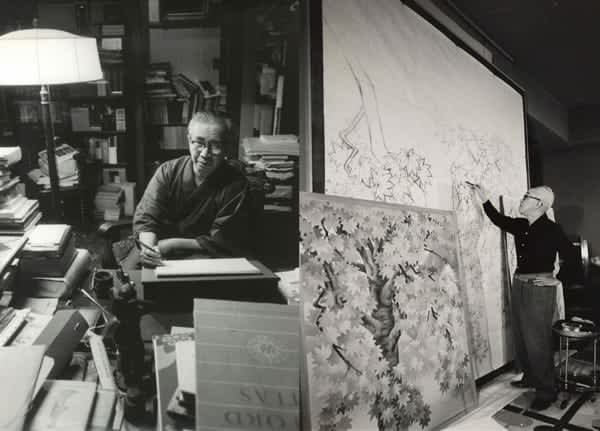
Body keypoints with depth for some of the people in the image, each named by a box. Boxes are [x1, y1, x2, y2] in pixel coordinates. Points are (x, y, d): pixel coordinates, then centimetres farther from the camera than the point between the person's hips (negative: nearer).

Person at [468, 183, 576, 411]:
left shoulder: (551, 230, -15)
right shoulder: (520, 226, 4)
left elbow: (571, 258, -12)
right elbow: (499, 220, 18)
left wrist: (557, 281, -9)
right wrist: (484, 199, 12)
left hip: (540, 289, -7)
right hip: (519, 285, 7)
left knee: (537, 341, -2)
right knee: (520, 338, 16)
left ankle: (547, 390, 11)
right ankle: (530, 377, 32)